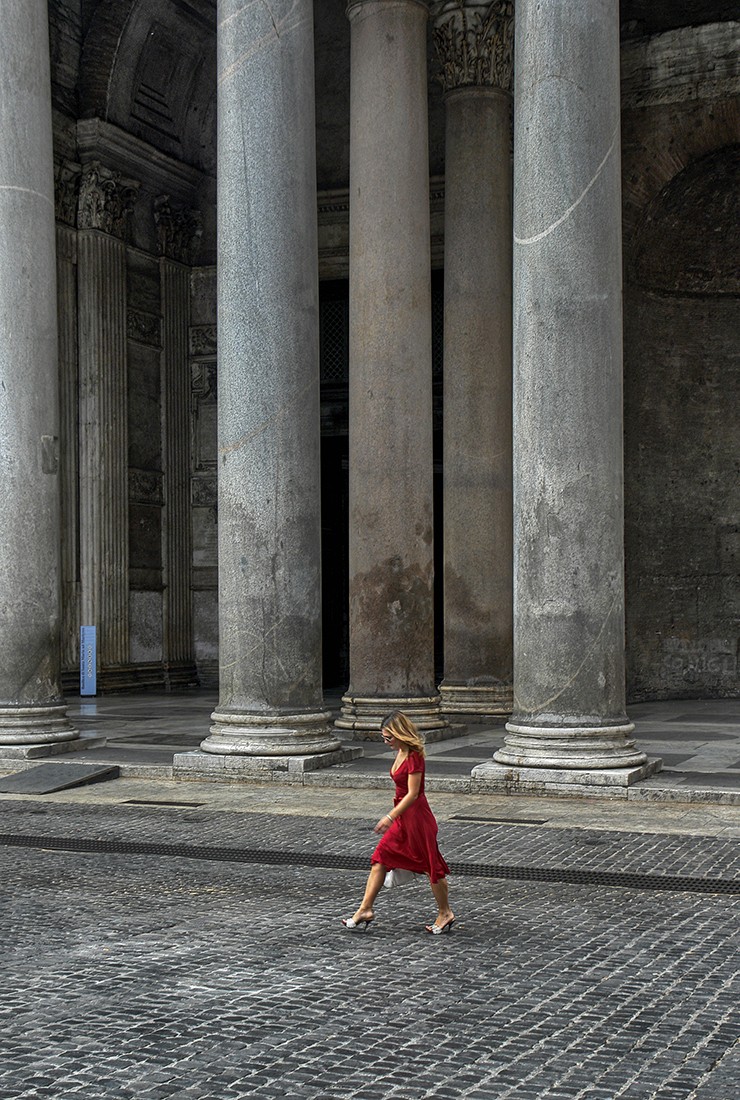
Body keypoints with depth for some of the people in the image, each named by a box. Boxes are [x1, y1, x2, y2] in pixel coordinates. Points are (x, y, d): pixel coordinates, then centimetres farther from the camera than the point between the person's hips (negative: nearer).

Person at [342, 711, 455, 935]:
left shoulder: (414, 756, -20)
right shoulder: (401, 753, 7)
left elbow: (412, 793, -22)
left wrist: (391, 816, -24)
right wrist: (394, 816, 22)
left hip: (416, 816, -9)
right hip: (403, 816, 9)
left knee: (431, 865, 4)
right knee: (380, 859, 6)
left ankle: (445, 913, 18)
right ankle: (365, 910, 9)